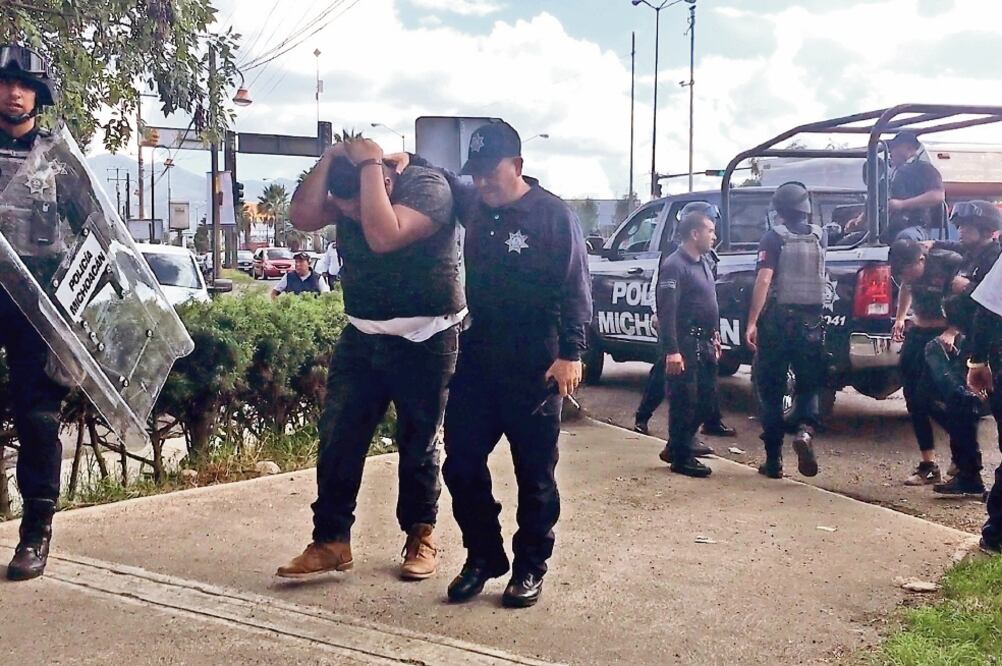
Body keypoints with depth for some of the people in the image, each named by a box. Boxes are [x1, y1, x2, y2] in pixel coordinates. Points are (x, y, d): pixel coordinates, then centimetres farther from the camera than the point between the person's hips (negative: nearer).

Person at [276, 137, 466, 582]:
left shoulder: (428, 187, -18)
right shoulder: (347, 195, 1)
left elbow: (383, 236, -34)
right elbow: (302, 217, -14)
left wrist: (368, 164, -28)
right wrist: (330, 158, -18)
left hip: (424, 341, -5)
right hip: (361, 338, 5)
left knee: (418, 446, 6)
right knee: (337, 439, 0)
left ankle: (421, 538, 22)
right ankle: (331, 541, 7)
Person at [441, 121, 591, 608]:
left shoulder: (554, 215, -8)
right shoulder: (474, 208, 7)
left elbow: (575, 289, -10)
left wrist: (570, 353, -17)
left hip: (535, 367, -5)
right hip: (477, 358, 5)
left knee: (535, 474, 5)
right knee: (461, 464, 6)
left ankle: (531, 568, 18)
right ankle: (483, 557, 22)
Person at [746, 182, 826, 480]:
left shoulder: (773, 238, -7)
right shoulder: (818, 237, 6)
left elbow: (764, 279, -17)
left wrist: (752, 322, -17)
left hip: (777, 320, -3)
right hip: (811, 321, 3)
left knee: (771, 390, 6)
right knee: (809, 384, 13)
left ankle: (773, 460, 8)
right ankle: (805, 429, -18)